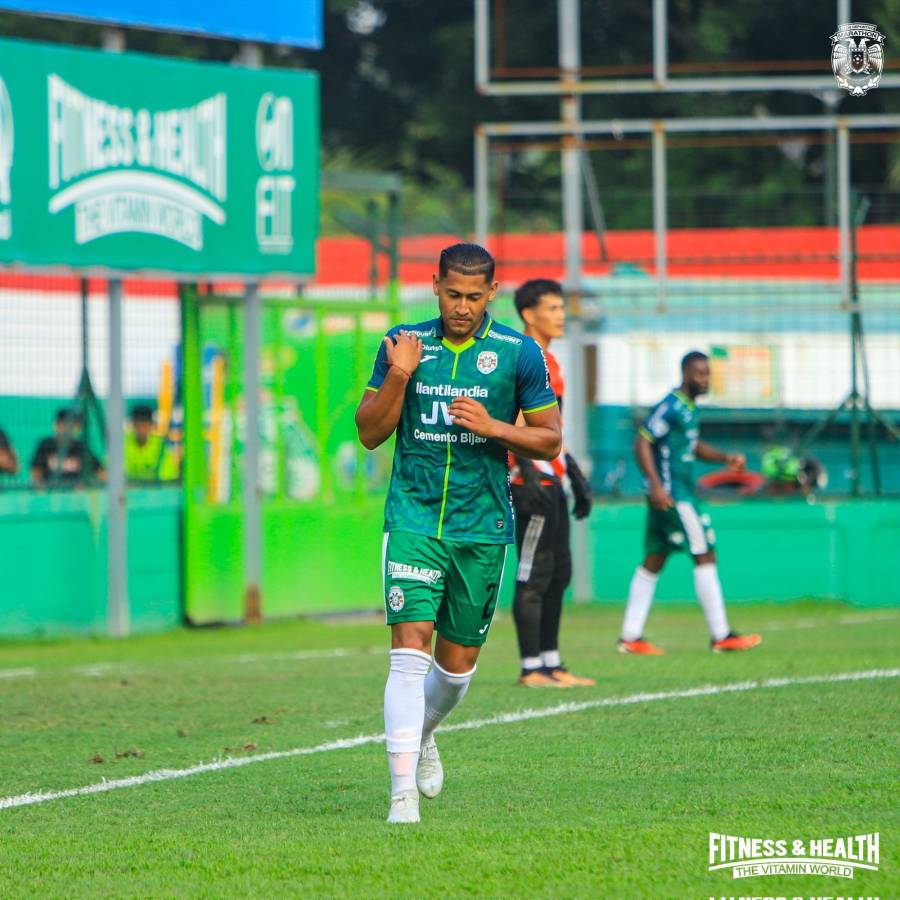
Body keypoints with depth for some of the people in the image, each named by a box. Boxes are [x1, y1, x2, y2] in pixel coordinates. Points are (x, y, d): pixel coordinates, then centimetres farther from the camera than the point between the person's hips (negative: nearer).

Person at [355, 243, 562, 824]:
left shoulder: (519, 353, 0)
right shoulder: (403, 343, 3)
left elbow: (550, 440, 4)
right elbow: (370, 433, 5)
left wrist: (492, 426, -13)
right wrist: (397, 378, -11)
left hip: (483, 527, 1)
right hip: (413, 519, -1)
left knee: (459, 661, 10)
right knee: (411, 646, -16)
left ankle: (422, 736, 42)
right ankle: (404, 791, -19)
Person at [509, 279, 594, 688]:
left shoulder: (547, 360, 19)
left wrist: (575, 477, 24)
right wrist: (528, 477, -26)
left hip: (551, 480, 10)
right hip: (533, 480, -10)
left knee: (558, 573, 12)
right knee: (534, 575, -9)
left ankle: (551, 664, 17)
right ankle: (531, 669, -7)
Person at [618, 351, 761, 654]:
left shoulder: (688, 408, 16)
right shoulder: (670, 407, -14)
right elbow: (642, 442, -18)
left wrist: (725, 457, 15)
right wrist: (656, 485, -25)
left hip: (679, 493, 10)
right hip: (670, 495, -10)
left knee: (653, 561, 10)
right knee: (704, 556, -8)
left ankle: (630, 637, 11)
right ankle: (721, 635, -7)